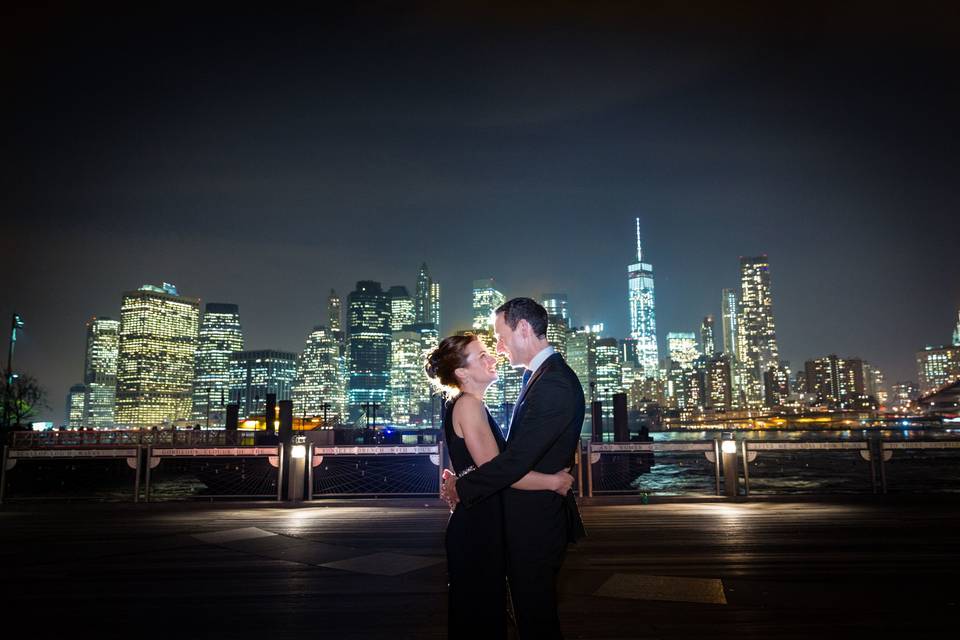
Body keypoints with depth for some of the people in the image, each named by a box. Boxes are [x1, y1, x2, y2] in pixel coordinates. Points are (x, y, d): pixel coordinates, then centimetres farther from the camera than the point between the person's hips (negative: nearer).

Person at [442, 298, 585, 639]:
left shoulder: (553, 384, -23)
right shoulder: (542, 375, 10)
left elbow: (518, 458, -26)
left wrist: (462, 488, -14)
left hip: (535, 523, -10)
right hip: (535, 518, 10)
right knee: (535, 612, 22)